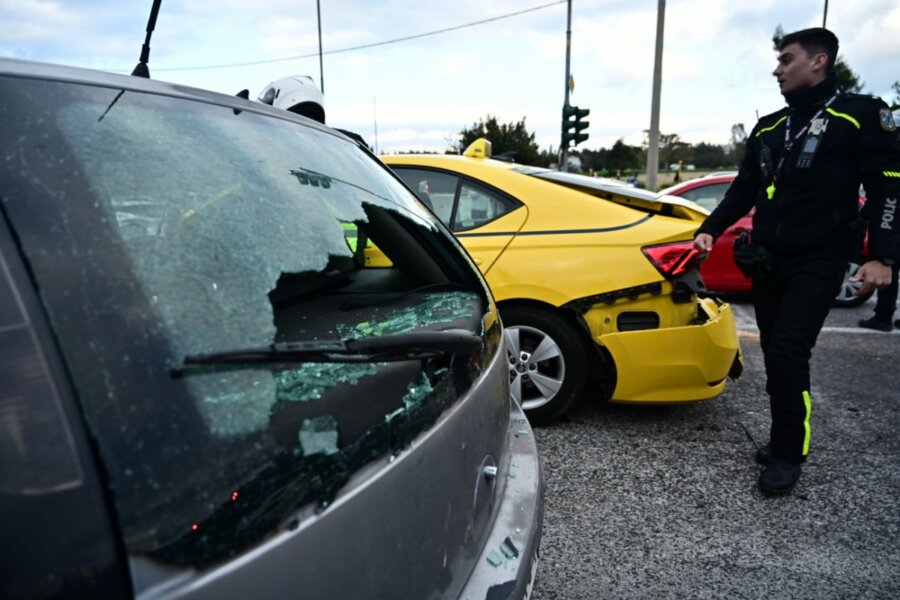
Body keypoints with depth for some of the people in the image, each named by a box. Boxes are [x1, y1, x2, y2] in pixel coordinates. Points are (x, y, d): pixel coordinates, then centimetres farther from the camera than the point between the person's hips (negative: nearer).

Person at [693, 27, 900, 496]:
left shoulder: (860, 116, -2)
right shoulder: (766, 129, 15)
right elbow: (743, 190, 19)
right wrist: (710, 229, 5)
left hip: (817, 263, -6)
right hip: (767, 261, 6)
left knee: (788, 353, -14)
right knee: (775, 355, 9)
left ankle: (788, 454, 0)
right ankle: (784, 442, 23)